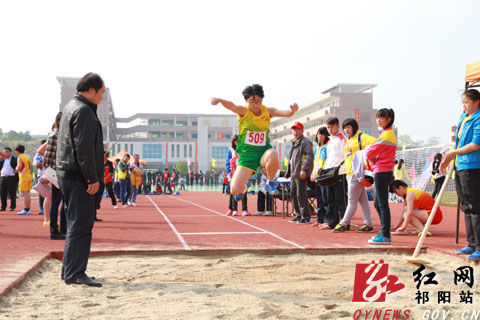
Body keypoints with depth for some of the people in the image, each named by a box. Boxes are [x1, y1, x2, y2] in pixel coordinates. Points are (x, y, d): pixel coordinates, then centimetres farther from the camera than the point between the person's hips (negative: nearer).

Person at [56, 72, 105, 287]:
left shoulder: (71, 107, 20)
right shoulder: (83, 110, -14)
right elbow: (84, 148, -21)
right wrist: (93, 179, -17)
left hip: (67, 174, 11)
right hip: (78, 176, -11)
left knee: (77, 223, 15)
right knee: (81, 224, -9)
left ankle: (70, 271, 20)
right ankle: (74, 273, -8)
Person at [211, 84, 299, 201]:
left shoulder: (267, 111, 2)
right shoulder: (243, 111, -6)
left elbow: (286, 113, -10)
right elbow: (232, 106, -27)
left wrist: (292, 110, -35)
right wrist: (219, 100, -49)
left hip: (263, 152, 1)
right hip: (247, 155, -1)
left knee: (273, 155, -39)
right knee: (235, 190, -10)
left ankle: (270, 183, -9)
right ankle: (243, 187, 31)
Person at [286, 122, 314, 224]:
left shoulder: (305, 142, -7)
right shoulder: (294, 143, 22)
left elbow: (309, 156, -17)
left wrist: (304, 169, -24)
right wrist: (288, 172, 22)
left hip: (301, 174, -10)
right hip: (293, 174, 10)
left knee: (301, 195, -10)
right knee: (293, 194, 12)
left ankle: (305, 217, -5)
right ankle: (299, 215, 21)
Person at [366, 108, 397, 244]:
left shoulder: (386, 135, -14)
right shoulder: (389, 133, 19)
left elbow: (370, 153, -15)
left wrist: (370, 153, 6)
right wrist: (374, 158, -1)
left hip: (382, 172, -10)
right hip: (384, 172, 10)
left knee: (382, 204, -9)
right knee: (378, 203, 15)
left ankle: (385, 236, -7)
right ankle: (384, 232, 21)